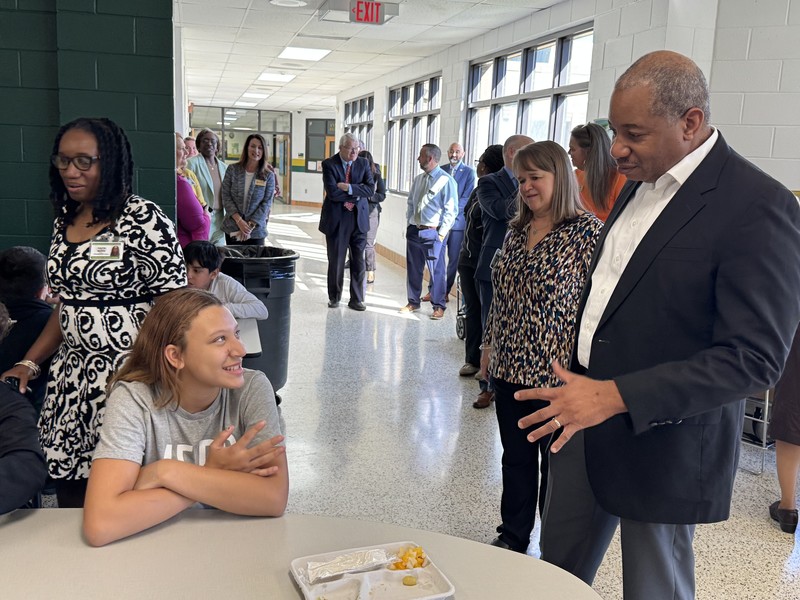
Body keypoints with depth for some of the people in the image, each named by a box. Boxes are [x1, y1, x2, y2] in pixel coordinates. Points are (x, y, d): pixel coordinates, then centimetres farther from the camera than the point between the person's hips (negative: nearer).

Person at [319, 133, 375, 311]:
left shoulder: (363, 164, 4)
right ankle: (334, 297, 25)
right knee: (336, 261, 8)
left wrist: (349, 188, -18)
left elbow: (370, 189, -8)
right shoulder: (329, 164, -5)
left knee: (358, 262, 5)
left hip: (359, 219, 2)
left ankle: (356, 299, 16)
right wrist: (357, 194, -12)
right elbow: (332, 193, -17)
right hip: (336, 220, -2)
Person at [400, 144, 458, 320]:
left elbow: (451, 210, -11)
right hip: (414, 230, 7)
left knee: (436, 270, -1)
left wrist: (441, 233, -14)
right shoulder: (418, 179, 12)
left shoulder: (446, 180, -9)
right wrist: (409, 224, 13)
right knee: (413, 268, 12)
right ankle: (413, 302, 26)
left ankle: (438, 306, 10)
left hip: (432, 232, -7)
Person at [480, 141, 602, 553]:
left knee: (556, 462, 10)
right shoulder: (516, 231, 9)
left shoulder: (588, 232, -12)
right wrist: (489, 345, 16)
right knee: (515, 457, 18)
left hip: (555, 373, -6)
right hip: (509, 367, 6)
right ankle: (512, 537, 35)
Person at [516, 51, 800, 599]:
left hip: (662, 446, -7)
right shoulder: (640, 183, 7)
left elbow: (754, 359, -24)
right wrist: (578, 383, 15)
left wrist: (614, 396, -28)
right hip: (585, 424, 7)